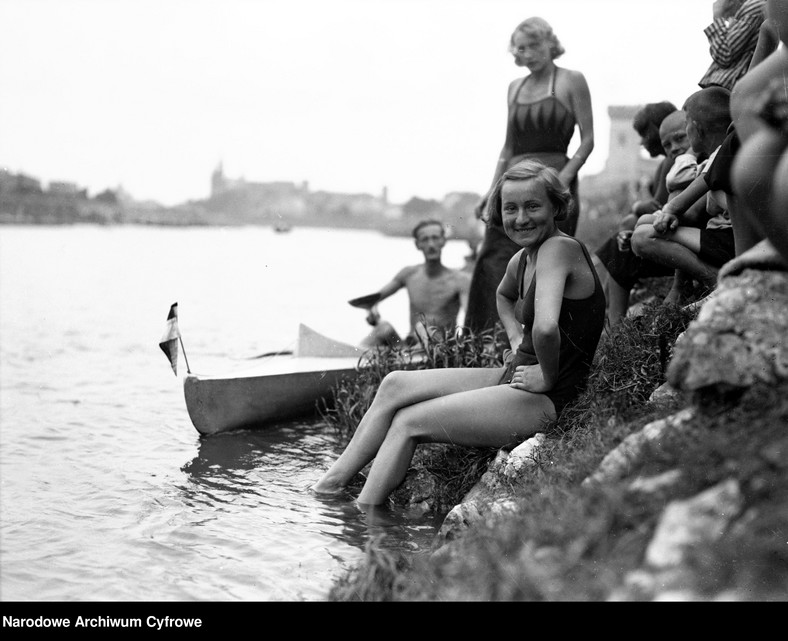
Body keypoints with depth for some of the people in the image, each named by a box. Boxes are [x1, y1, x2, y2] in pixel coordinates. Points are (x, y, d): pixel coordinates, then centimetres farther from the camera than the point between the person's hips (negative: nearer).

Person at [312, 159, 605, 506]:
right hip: (514, 376, 9)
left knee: (409, 422, -10)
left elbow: (546, 328, -36)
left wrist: (548, 377, -20)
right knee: (395, 385, 3)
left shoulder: (559, 248, -19)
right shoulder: (521, 260, 9)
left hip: (547, 400, -9)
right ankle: (333, 482, 7)